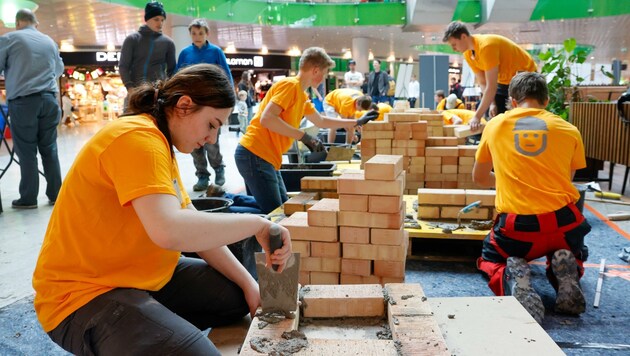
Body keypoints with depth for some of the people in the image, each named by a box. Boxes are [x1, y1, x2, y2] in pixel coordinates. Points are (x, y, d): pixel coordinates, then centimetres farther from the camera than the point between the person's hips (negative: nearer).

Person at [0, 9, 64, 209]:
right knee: (49, 149, 8)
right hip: (49, 99, 4)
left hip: (22, 101, -3)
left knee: (27, 151, 1)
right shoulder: (49, 41, 15)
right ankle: (55, 194, 12)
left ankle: (28, 198, 5)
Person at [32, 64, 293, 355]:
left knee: (237, 296, 11)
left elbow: (195, 227, 8)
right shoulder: (137, 137, -21)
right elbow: (170, 230, -37)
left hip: (140, 276, 10)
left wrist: (249, 284, 1)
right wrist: (257, 223, -25)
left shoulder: (162, 143, 10)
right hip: (85, 293, -10)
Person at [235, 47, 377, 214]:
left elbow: (321, 121, 33)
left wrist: (356, 122, 35)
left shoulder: (302, 96, 18)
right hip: (255, 155, -10)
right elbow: (266, 119, -23)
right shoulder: (290, 85, -11)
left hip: (266, 158, 10)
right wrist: (303, 136, -22)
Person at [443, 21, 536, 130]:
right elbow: (483, 83, -2)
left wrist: (477, 117, -34)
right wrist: (492, 104, -18)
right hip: (504, 80, 8)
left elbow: (491, 86, -33)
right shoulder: (468, 54, -5)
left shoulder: (486, 46, -31)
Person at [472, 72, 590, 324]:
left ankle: (511, 278, -8)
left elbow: (480, 178, 22)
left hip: (516, 226, -1)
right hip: (563, 223, 2)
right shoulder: (569, 130, 7)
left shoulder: (495, 125, 8)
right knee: (572, 258, 36)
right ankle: (566, 281, -1)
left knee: (490, 261, 29)